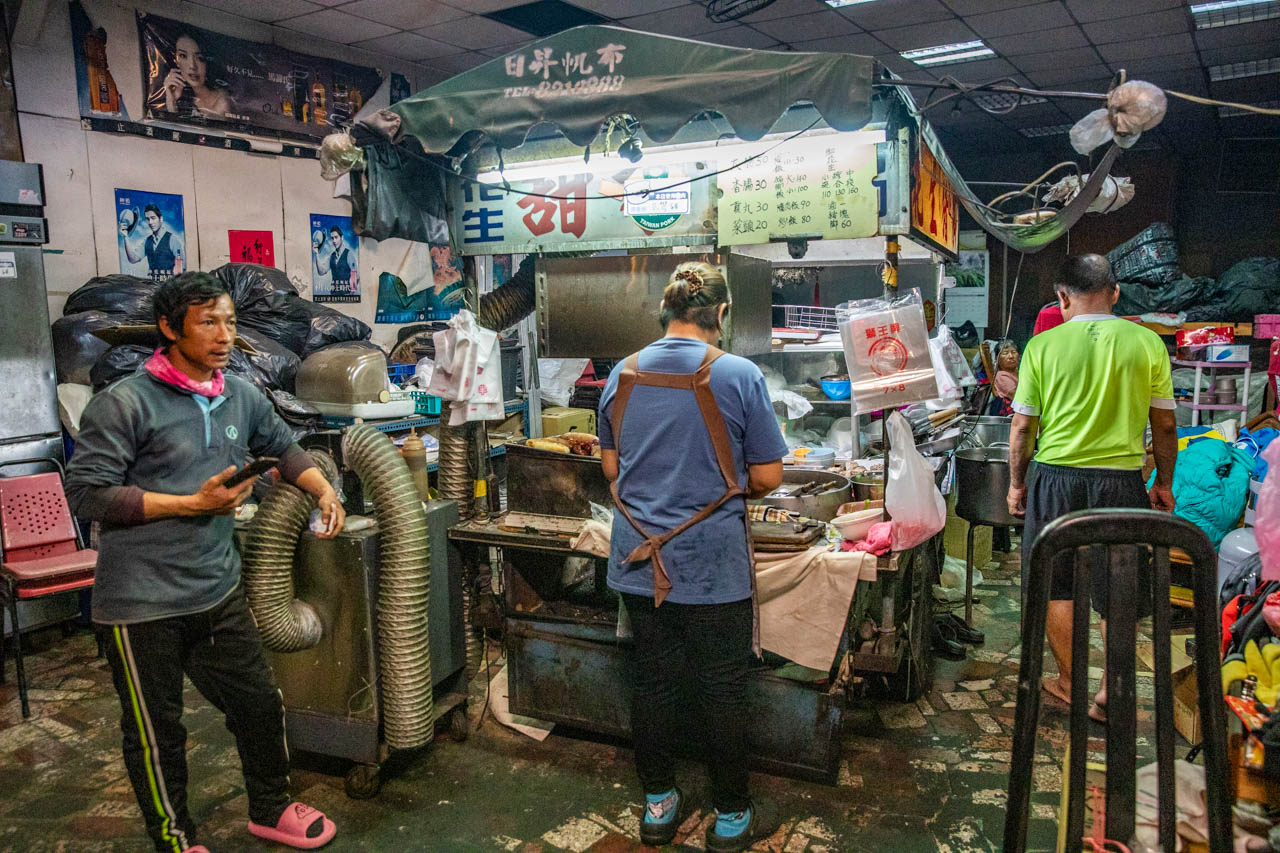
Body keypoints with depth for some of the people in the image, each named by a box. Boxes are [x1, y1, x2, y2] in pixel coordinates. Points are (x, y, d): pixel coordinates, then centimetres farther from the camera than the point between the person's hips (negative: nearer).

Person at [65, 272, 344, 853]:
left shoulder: (242, 397, 5)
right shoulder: (124, 404, -13)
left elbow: (283, 449, 20)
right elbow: (86, 495, -16)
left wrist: (323, 490, 3)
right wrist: (194, 504, -18)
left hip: (219, 594, 6)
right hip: (143, 605, -6)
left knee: (261, 707, 16)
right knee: (157, 735, 12)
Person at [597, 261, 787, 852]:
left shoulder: (624, 374, 0)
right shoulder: (739, 376, -12)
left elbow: (611, 467, 9)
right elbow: (767, 477, -8)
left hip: (639, 559, 4)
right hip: (713, 564, -4)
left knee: (653, 681, 16)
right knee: (723, 690, 11)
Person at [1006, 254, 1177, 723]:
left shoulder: (1042, 346, -6)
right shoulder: (1147, 343, -2)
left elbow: (1023, 426, -2)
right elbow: (1165, 426, 3)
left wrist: (1016, 483, 10)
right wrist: (1164, 483, 16)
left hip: (1055, 478, -1)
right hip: (1122, 480, 1)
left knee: (1057, 585, 14)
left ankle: (1069, 682, 25)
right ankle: (1110, 694, 18)